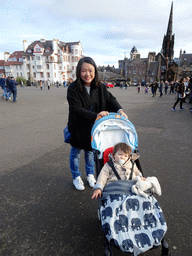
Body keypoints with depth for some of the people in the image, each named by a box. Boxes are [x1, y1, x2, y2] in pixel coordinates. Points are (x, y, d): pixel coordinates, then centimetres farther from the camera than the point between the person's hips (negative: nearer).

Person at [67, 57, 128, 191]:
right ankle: (76, 177, 40)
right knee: (75, 154, 16)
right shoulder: (73, 89, -22)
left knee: (90, 151, 22)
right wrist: (95, 115, -43)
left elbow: (110, 99, -12)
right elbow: (77, 110, -29)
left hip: (93, 127, 4)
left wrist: (119, 110, -33)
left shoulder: (100, 87, -8)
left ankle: (90, 175, 45)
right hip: (78, 128, -3)